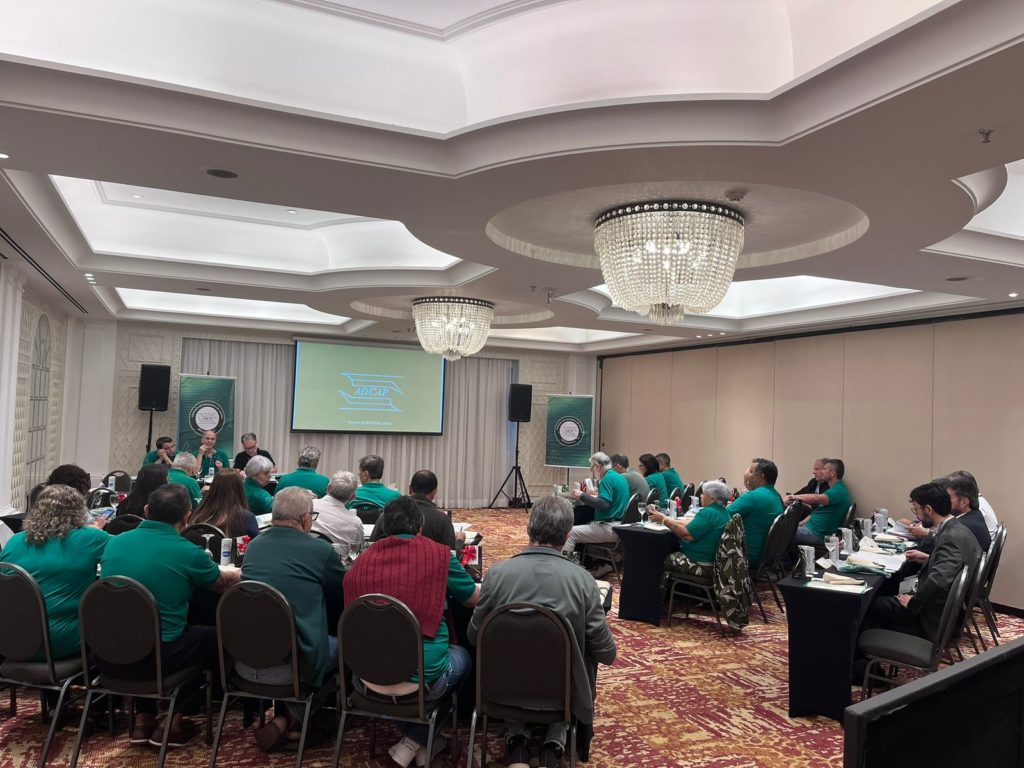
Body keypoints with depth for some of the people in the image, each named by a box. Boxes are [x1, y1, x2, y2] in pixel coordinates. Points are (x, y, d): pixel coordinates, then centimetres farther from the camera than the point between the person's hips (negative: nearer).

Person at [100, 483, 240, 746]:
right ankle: (175, 722, 23)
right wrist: (236, 572, 32)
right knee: (212, 636, 21)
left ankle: (143, 720, 31)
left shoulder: (114, 543, 0)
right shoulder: (189, 553, -13)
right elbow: (222, 583, 8)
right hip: (155, 658, -5)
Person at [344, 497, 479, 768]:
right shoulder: (439, 554, -6)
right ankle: (416, 741, 23)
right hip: (421, 674, -3)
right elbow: (474, 598, 9)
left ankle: (416, 740, 29)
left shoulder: (361, 561, 3)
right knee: (462, 656, 29)